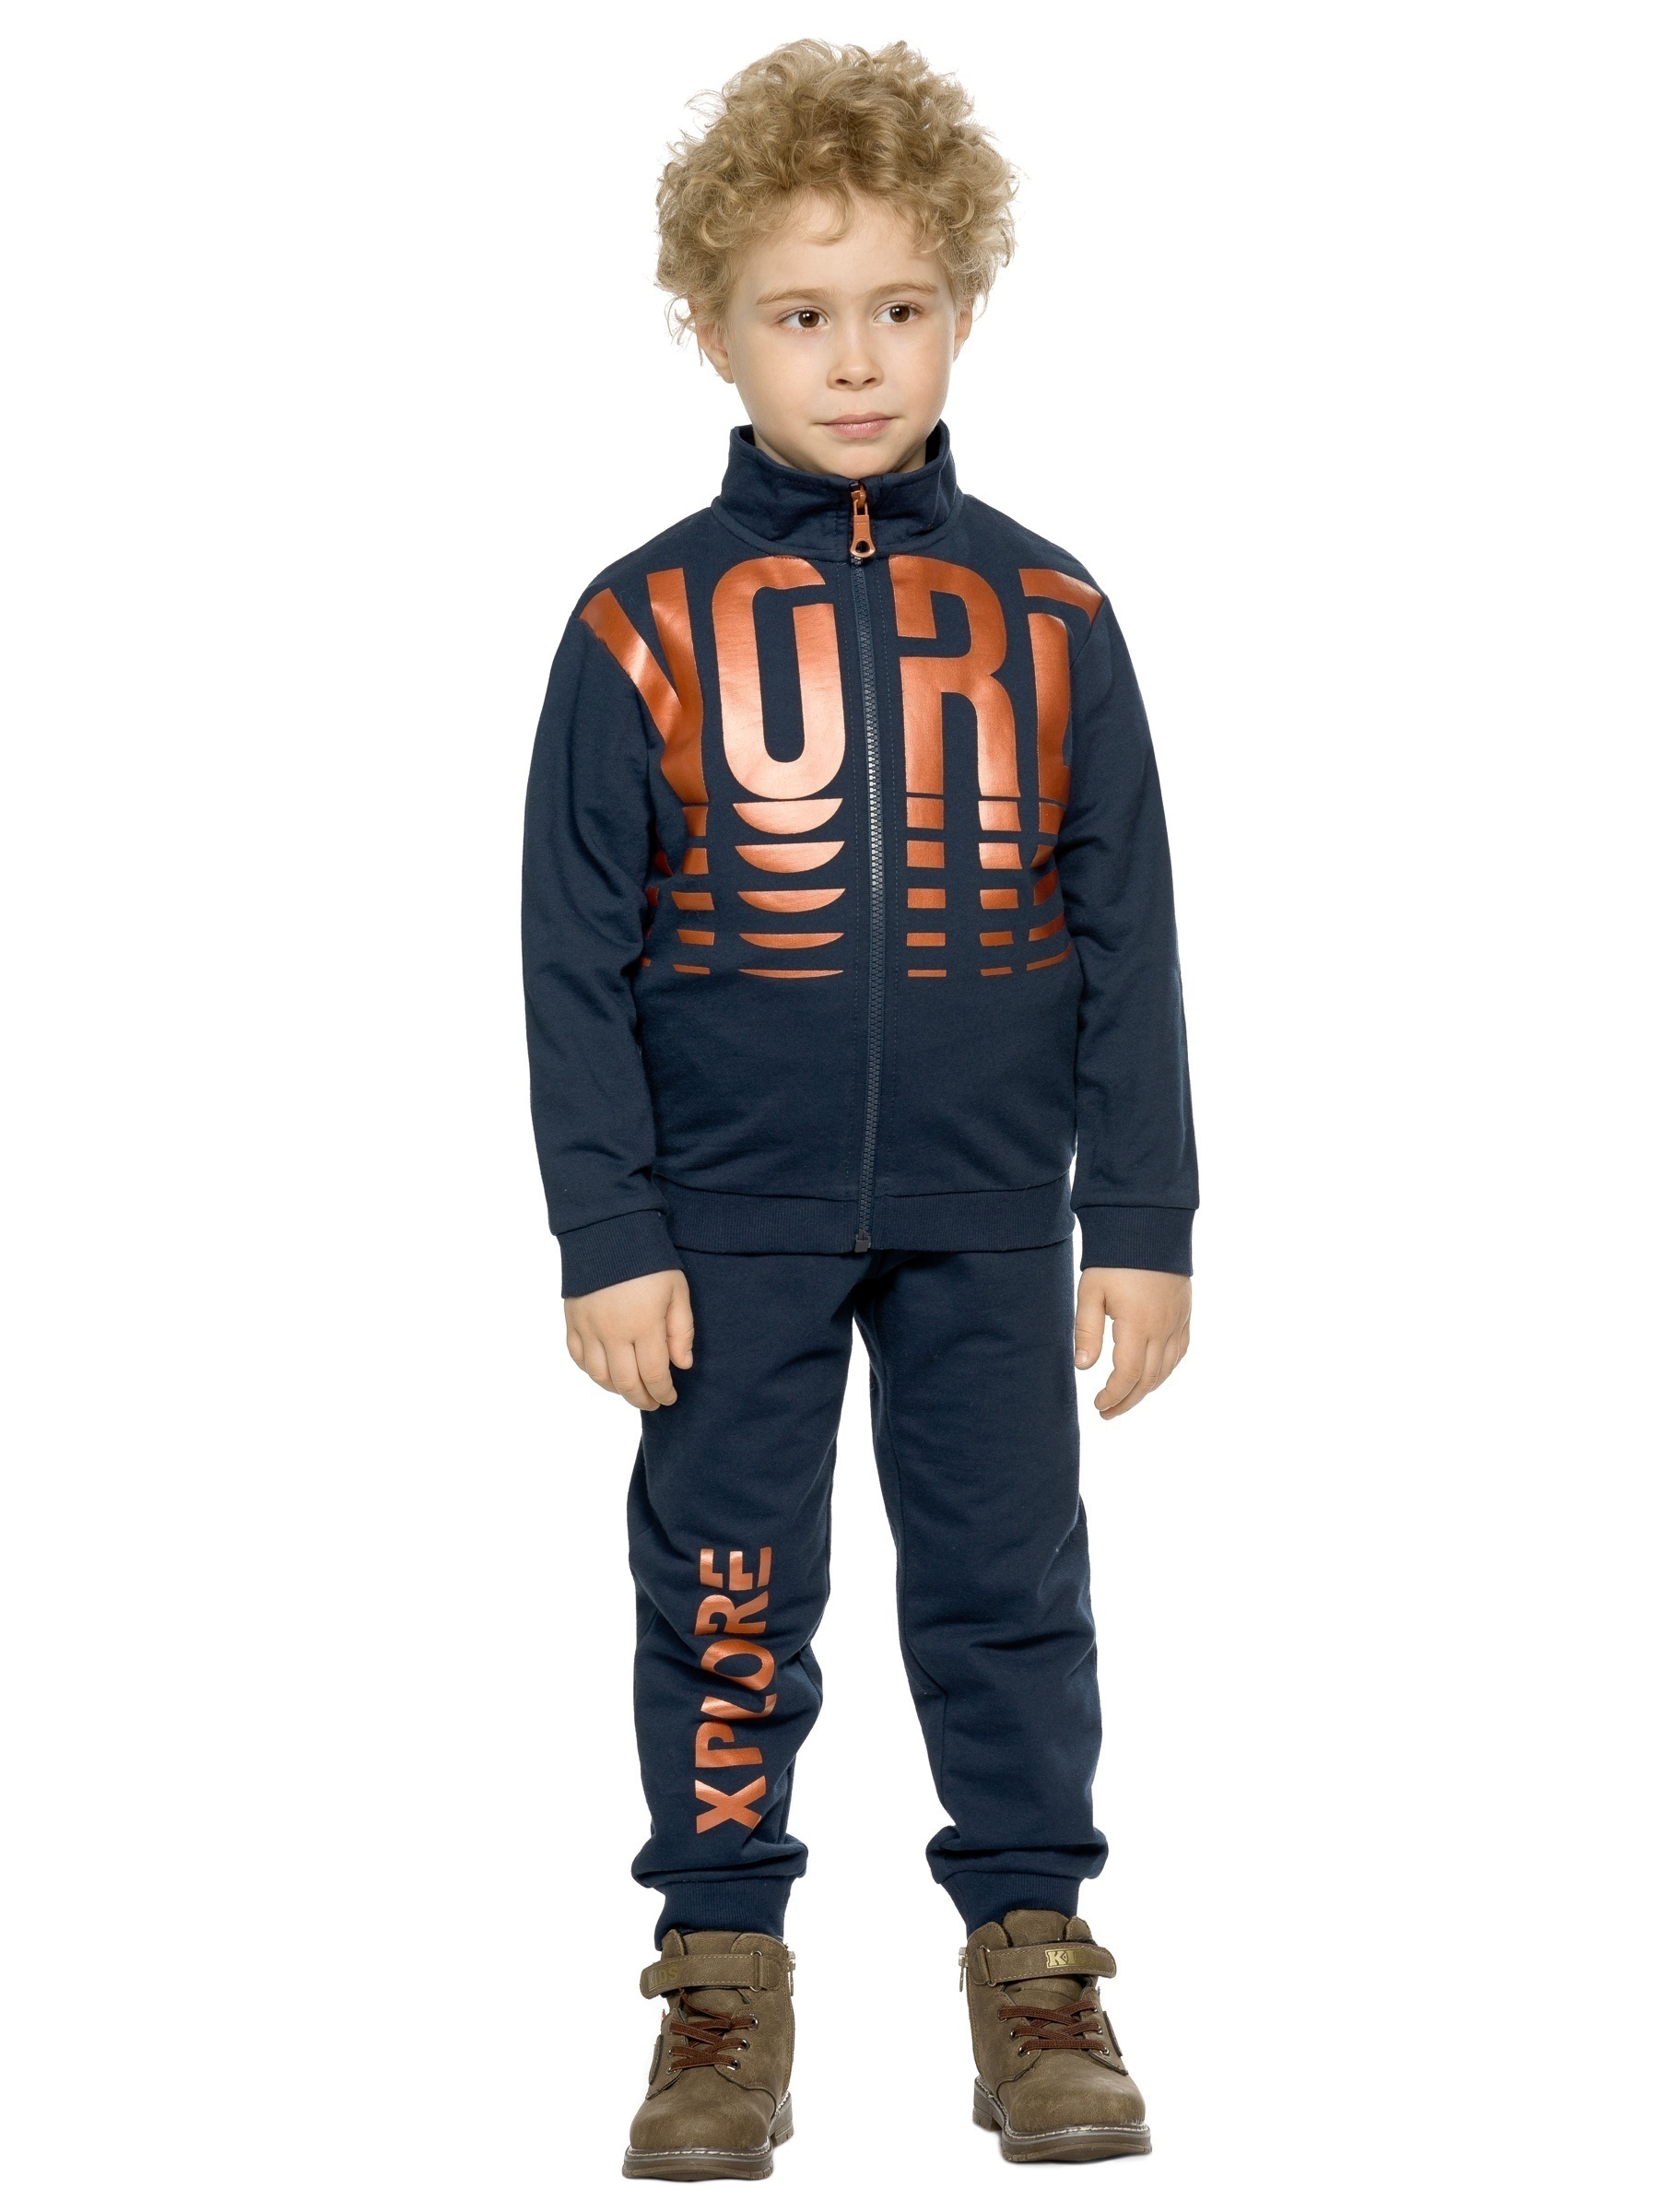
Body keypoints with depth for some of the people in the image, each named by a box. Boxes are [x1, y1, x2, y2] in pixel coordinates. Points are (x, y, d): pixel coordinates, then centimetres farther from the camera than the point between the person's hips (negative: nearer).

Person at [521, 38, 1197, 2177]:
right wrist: (607, 1238, -6)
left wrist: (1142, 1223, 0)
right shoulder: (644, 625, -4)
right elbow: (575, 958, -2)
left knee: (1009, 1587, 8)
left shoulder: (1043, 614, 0)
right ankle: (725, 1974, 19)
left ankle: (1033, 1949, 21)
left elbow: (1128, 937, 3)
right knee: (725, 1594, 6)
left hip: (990, 1219, 1)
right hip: (730, 1220, -1)